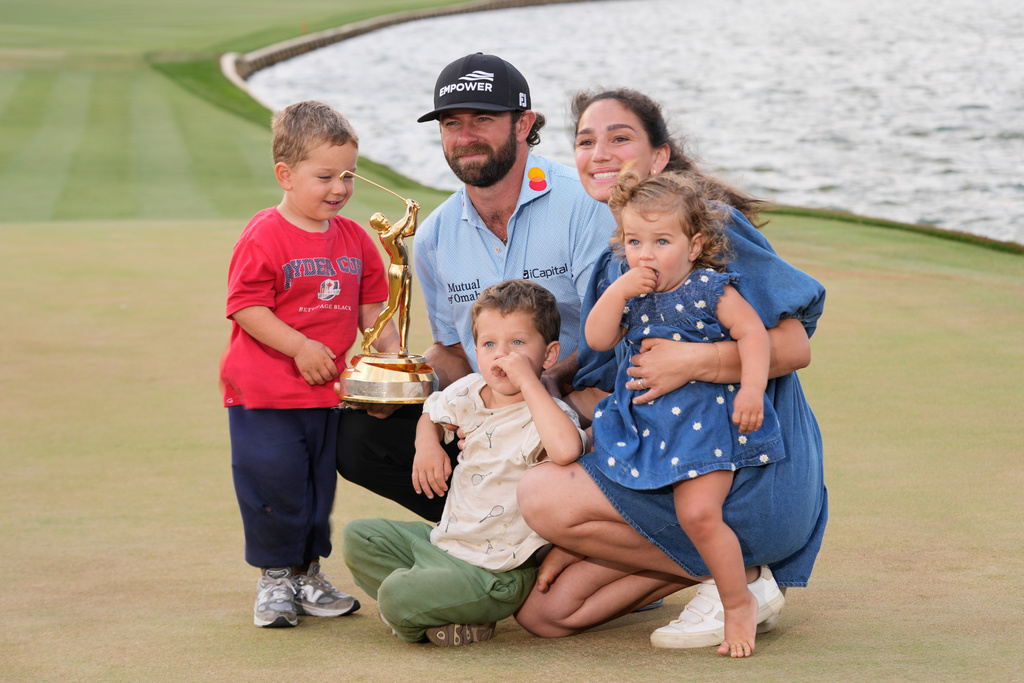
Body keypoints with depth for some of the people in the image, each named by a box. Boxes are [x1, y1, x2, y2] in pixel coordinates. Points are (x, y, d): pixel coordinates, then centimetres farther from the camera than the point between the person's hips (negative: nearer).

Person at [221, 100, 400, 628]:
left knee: (319, 486, 14)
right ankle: (274, 579, 11)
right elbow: (245, 306, -16)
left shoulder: (353, 239, 8)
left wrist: (393, 353, 1)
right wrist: (300, 347, -21)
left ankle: (308, 574, 27)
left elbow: (371, 306, 14)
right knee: (274, 484, -4)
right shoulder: (264, 236, -13)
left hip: (326, 392, 6)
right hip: (264, 392, -6)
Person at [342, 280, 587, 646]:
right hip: (446, 539, 9)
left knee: (398, 596, -25)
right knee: (359, 536, 11)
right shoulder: (469, 392, 1)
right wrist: (427, 443, 0)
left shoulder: (548, 413, -20)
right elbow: (430, 415, 26)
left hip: (495, 570, -9)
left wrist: (527, 380, -38)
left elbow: (566, 449, -47)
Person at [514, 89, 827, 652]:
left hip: (749, 473, -8)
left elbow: (793, 347, -16)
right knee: (542, 612, 1)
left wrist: (692, 362, -29)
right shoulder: (612, 266, 14)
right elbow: (597, 394, 10)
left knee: (540, 496, -20)